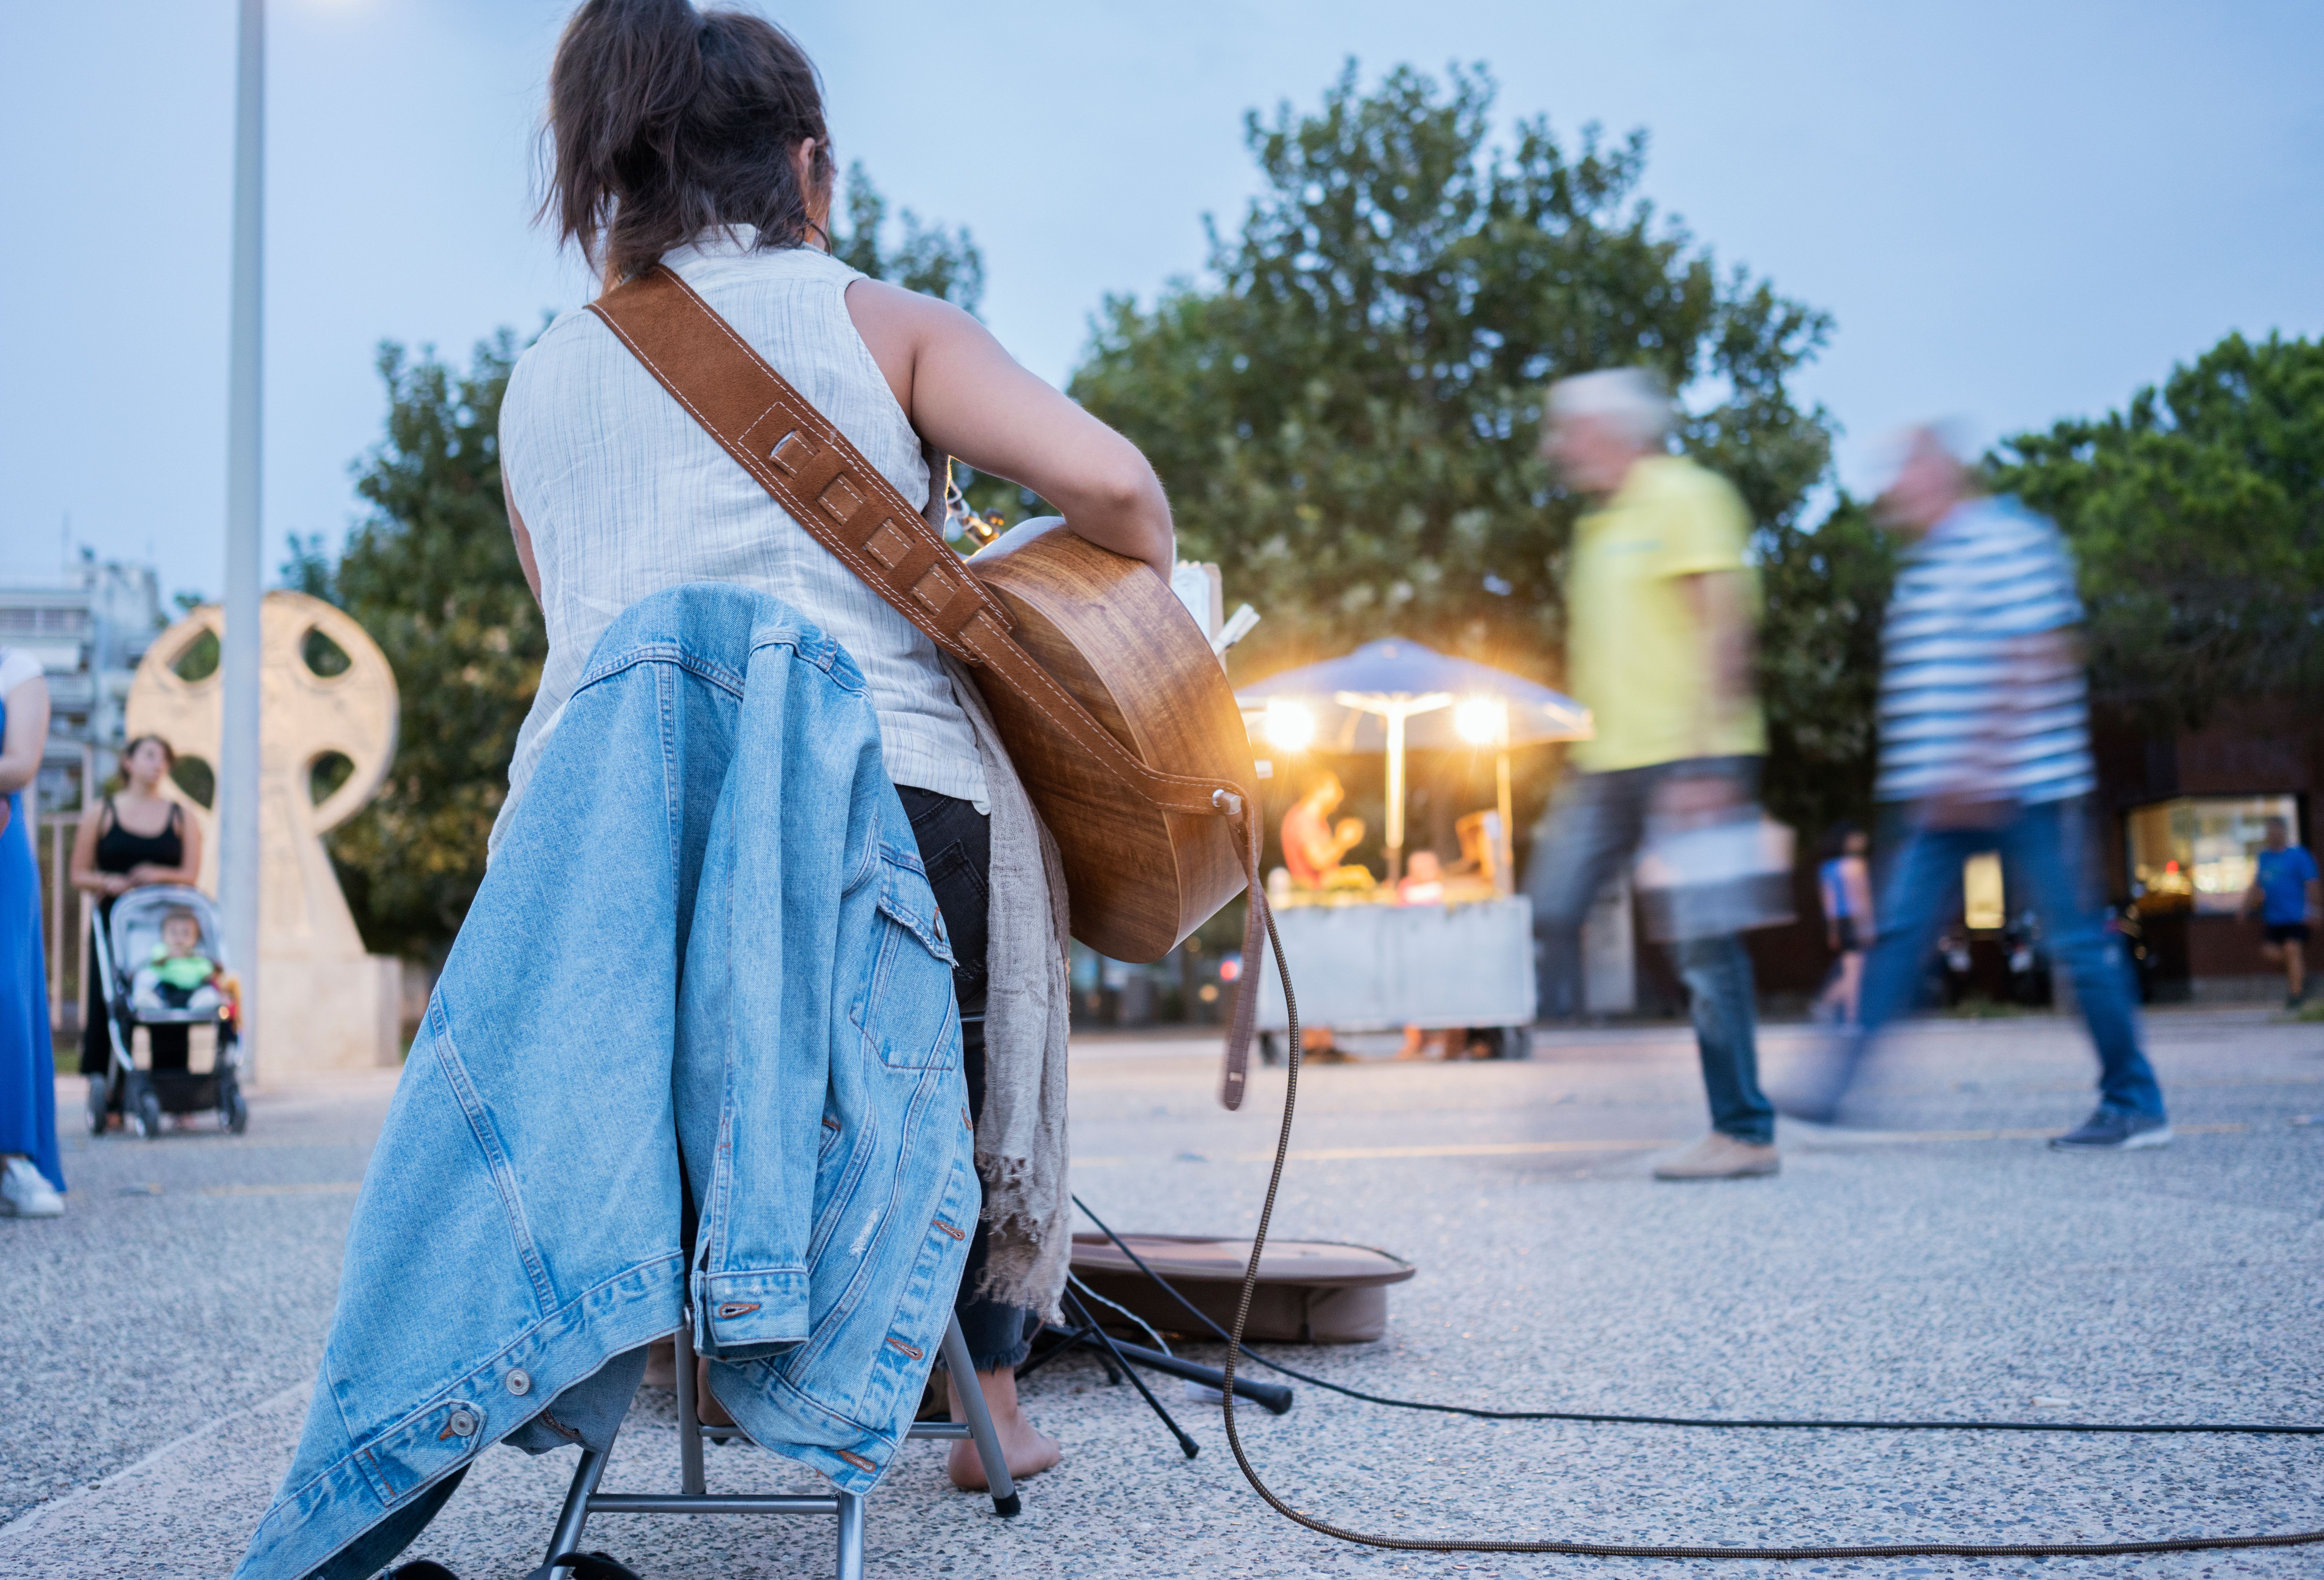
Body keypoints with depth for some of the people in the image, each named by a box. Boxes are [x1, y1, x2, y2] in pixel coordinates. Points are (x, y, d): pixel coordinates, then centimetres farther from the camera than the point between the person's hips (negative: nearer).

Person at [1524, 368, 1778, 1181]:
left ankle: (1746, 1134, 3)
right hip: (1613, 763, 9)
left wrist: (1704, 760, -21)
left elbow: (1723, 626, -14)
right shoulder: (1602, 526, 21)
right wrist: (1588, 761, 20)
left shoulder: (1685, 497, -5)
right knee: (1548, 911, 1)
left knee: (1703, 946, -5)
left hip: (1686, 757, -8)